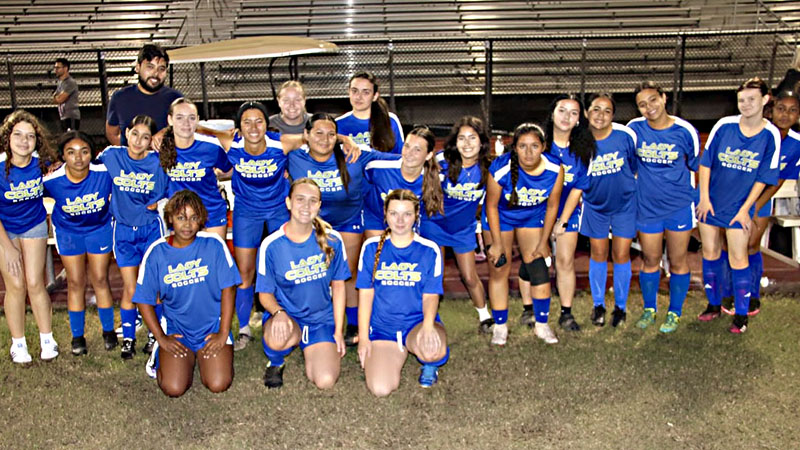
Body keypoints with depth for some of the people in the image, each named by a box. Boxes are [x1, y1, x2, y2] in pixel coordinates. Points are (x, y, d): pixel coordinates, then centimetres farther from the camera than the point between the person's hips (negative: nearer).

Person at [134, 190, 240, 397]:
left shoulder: (213, 244, -8)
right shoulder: (156, 252, -5)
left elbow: (227, 289, -6)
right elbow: (144, 301, 1)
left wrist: (223, 333, -8)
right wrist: (161, 338, -2)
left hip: (212, 327, 0)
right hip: (176, 331, 1)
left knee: (219, 384, -16)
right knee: (174, 388, -15)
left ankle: (204, 357, 18)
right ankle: (161, 353, 18)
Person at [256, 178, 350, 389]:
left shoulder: (332, 240, -7)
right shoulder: (271, 245, -11)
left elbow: (338, 286, 4)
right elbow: (265, 293, -4)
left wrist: (338, 331, 2)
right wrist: (278, 313, -27)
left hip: (322, 319, 2)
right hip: (287, 315, -1)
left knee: (325, 381, -19)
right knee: (277, 339, -38)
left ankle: (311, 350, 18)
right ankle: (275, 362, 2)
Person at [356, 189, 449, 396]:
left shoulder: (429, 250, 0)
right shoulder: (372, 247, 2)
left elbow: (431, 295, -2)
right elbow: (366, 294, 4)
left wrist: (428, 325, -24)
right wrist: (363, 337, -4)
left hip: (418, 322, -1)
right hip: (381, 328, 1)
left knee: (433, 351, -37)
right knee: (380, 389, -21)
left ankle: (430, 364, 4)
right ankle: (398, 353, 15)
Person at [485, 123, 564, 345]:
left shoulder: (555, 169, -25)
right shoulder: (501, 168, -33)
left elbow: (552, 206, -9)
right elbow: (491, 206, -18)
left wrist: (543, 242, -3)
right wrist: (497, 243, -13)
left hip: (533, 217, 2)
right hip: (502, 216, -2)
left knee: (538, 268, -1)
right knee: (499, 268, 0)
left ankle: (541, 325, 14)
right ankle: (500, 326, 14)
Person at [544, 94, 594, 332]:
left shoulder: (582, 149, -3)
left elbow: (578, 188, -1)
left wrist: (562, 221, -6)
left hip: (568, 212, 2)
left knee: (565, 261, 0)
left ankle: (566, 313, 10)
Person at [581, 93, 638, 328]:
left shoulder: (625, 135, -15)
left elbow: (636, 165, 2)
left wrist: (629, 185, 8)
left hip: (625, 203, -1)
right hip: (595, 205, 1)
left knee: (621, 255, 3)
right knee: (598, 254, 9)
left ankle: (620, 306, 21)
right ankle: (598, 305, 26)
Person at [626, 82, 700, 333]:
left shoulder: (685, 131, -10)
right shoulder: (634, 129, -7)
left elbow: (695, 167, 6)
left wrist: (700, 199, 11)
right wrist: (631, 191, 11)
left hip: (679, 206, -1)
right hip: (647, 207, 1)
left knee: (678, 262, 9)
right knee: (650, 261, 13)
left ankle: (674, 313, 25)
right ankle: (649, 309, 31)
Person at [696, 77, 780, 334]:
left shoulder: (771, 135, -8)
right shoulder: (724, 125, -7)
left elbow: (763, 178, -5)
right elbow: (705, 161, 0)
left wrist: (745, 209, -8)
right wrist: (704, 197, -4)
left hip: (739, 206, -2)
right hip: (711, 201, 2)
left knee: (738, 258, 0)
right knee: (710, 253, 10)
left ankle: (741, 314, 14)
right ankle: (714, 305, 26)